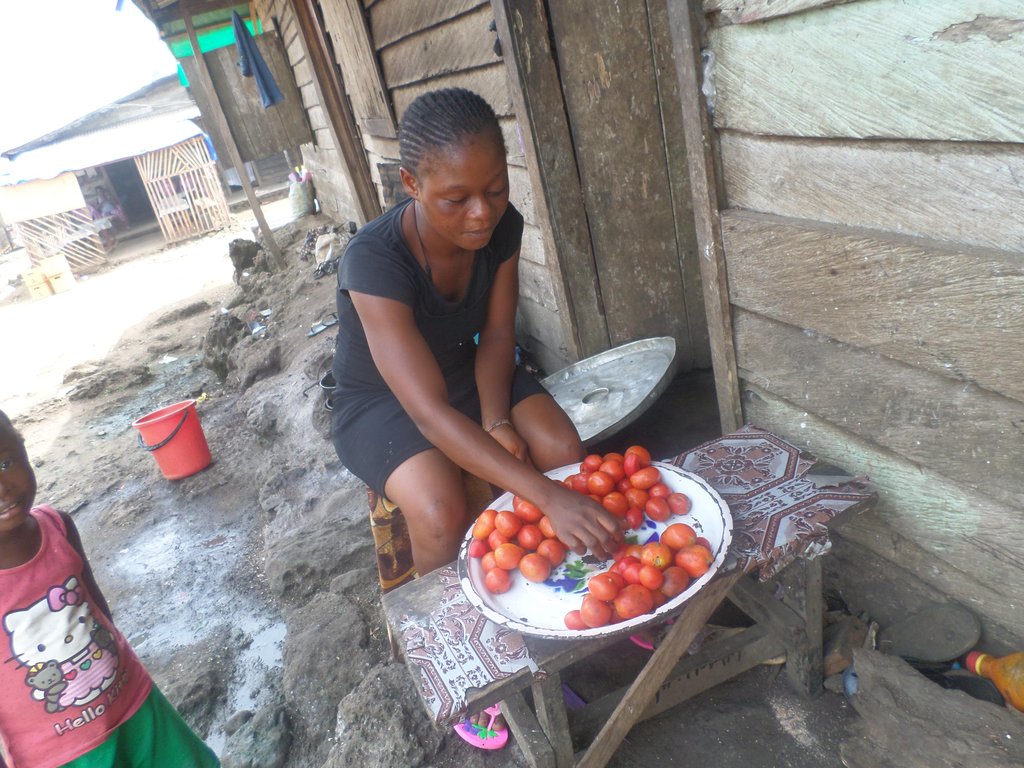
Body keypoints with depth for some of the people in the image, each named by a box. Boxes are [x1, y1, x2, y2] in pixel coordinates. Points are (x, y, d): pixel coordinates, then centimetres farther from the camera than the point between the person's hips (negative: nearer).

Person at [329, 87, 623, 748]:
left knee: (566, 454, -19)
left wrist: (496, 420, -23)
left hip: (467, 370, 5)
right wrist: (548, 498, -49)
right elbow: (430, 412, -42)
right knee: (443, 515, -30)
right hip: (380, 401, -4)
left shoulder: (503, 225, -17)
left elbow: (496, 334, -6)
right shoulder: (374, 259, -35)